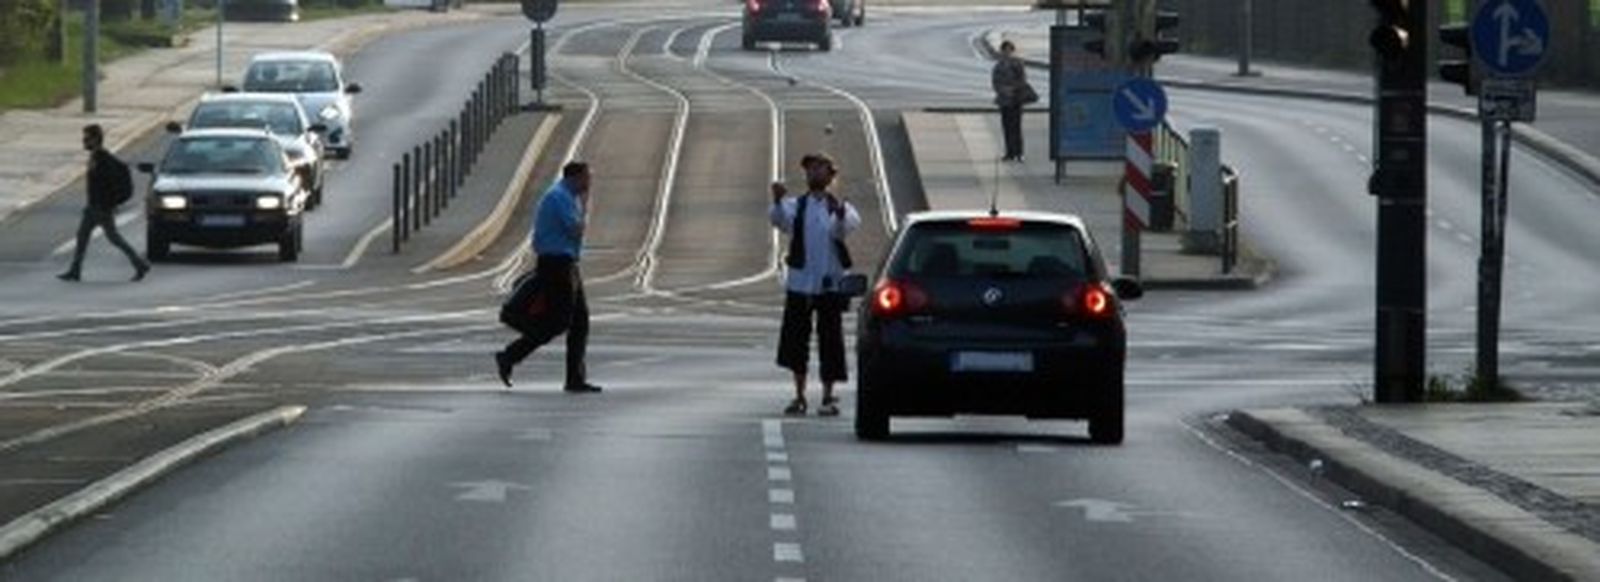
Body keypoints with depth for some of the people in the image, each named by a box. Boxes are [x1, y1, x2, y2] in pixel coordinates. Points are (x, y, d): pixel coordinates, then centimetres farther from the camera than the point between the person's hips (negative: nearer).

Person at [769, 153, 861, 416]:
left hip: (830, 284, -1)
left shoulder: (840, 207, 4)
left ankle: (828, 397, 6)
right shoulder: (796, 205, 7)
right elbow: (780, 219, -15)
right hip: (799, 282, 2)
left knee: (830, 339, -2)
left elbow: (848, 227, -18)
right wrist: (777, 202, -37)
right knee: (794, 339, 2)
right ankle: (799, 395, 15)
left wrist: (839, 213, -41)